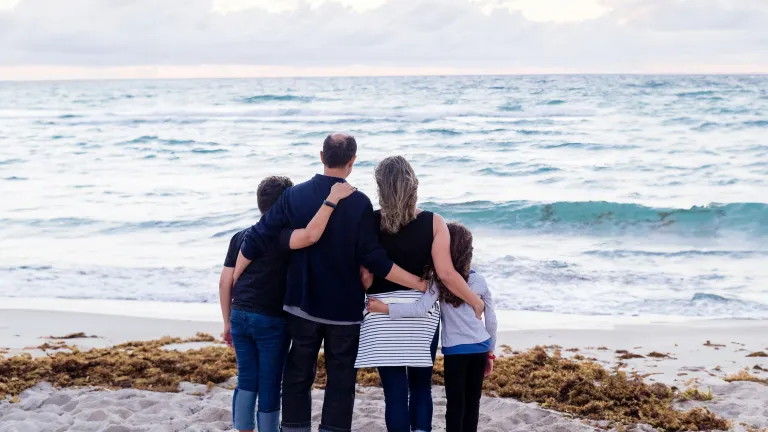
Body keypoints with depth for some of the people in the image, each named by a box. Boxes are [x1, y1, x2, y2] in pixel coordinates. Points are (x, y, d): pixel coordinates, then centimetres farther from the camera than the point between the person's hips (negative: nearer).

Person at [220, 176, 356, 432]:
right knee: (269, 385, 6)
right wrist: (332, 200, -28)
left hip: (240, 316, 6)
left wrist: (227, 322, 16)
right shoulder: (280, 236, -11)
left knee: (246, 381, 15)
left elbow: (225, 281, 9)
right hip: (271, 320, -6)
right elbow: (311, 236, -33)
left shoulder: (240, 237, 9)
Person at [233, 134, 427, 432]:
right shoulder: (359, 203, -13)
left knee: (298, 378, 13)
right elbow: (373, 260, -16)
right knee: (340, 383, 7)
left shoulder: (294, 196, -5)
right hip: (345, 309, -2)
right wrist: (418, 283, -8)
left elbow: (256, 239, -5)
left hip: (302, 306, 3)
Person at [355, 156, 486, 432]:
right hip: (422, 311, 1)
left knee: (395, 390, 4)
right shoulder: (433, 222, -7)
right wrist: (476, 302, 0)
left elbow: (365, 277, -8)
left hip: (383, 313, -1)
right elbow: (446, 274, -12)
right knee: (421, 386, 17)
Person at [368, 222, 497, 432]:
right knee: (472, 402, 10)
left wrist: (385, 308, -18)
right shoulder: (479, 281, 4)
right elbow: (491, 321, 7)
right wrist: (490, 353, 18)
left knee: (455, 403, 3)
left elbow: (421, 309, -21)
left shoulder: (440, 281, -7)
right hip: (480, 348, 3)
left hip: (455, 350, -3)